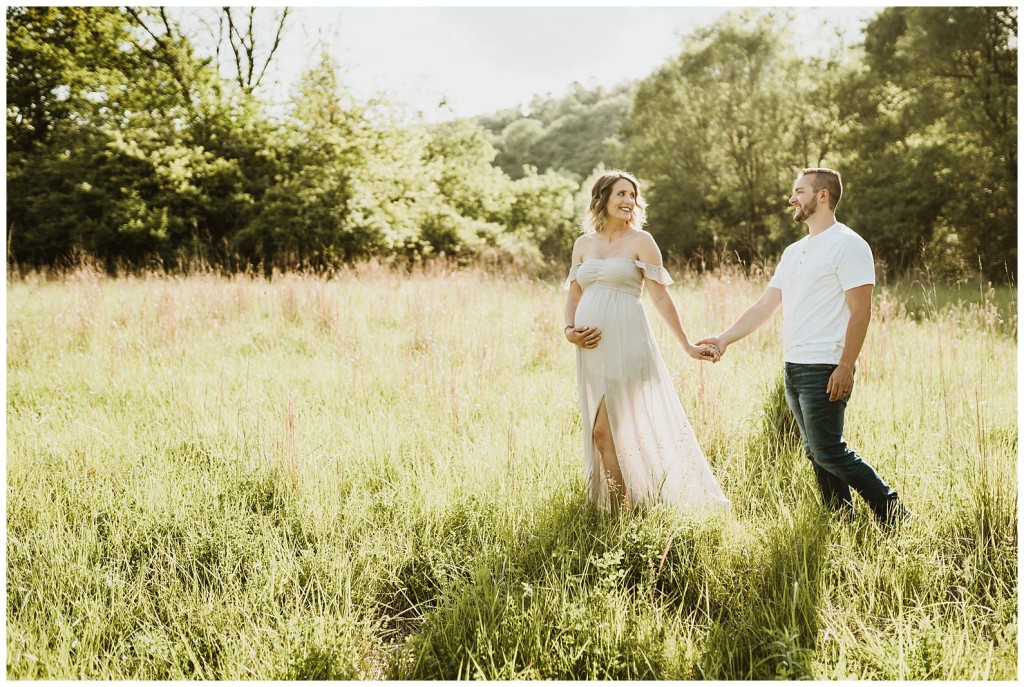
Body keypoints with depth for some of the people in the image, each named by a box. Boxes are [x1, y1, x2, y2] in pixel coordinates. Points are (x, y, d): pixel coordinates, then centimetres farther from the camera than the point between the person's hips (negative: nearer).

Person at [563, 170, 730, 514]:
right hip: (592, 348, 5)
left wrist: (687, 346, -3)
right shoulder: (583, 244, 14)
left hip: (625, 343, -5)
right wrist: (570, 330, -3)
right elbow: (573, 297, 16)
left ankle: (624, 508, 6)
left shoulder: (641, 241, 2)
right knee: (601, 431, 7)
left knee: (606, 429, -7)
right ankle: (617, 505, 19)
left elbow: (661, 298, 0)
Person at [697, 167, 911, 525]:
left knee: (828, 451, -10)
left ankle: (891, 510, 3)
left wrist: (845, 367, -20)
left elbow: (860, 311, -14)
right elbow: (766, 304, 18)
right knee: (816, 453, 10)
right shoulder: (794, 252, 18)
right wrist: (726, 338, 10)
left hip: (825, 370, -9)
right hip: (793, 366, 9)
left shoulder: (847, 245, -7)